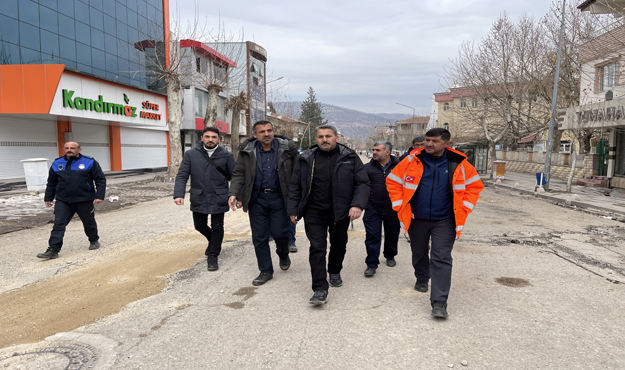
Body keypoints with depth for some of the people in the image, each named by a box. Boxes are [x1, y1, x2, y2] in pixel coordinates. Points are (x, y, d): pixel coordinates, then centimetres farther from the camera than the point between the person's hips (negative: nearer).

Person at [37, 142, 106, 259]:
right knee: (58, 225, -6)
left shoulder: (89, 162, -3)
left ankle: (94, 240, 36)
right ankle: (53, 250, -6)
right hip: (62, 201, 2)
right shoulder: (57, 163, 8)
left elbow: (100, 179, -3)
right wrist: (48, 198, 16)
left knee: (89, 223, 12)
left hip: (85, 201, -2)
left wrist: (99, 196, -12)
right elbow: (51, 183, 18)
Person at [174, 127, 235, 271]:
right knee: (200, 226, 15)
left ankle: (213, 256, 19)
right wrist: (179, 194, -16)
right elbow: (182, 176, -2)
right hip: (199, 199, 2)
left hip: (219, 199, -2)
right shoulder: (191, 154, 0)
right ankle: (213, 241, 45)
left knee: (217, 228, 4)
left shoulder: (226, 156, -2)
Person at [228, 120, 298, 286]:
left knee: (279, 233, -4)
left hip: (279, 198, -2)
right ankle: (266, 271, 21)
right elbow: (238, 174, 3)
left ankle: (283, 255, 32)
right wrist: (234, 194, -12)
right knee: (259, 237, 6)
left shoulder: (287, 148, -5)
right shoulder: (247, 151, -1)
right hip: (257, 199, 2)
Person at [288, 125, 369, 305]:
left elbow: (362, 183, -3)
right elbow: (295, 186, 6)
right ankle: (320, 289, -3)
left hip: (340, 212, 1)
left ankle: (334, 272, 44)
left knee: (339, 245, 17)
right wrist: (293, 210, 2)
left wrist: (358, 204, -17)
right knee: (317, 248, -7)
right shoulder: (306, 159, 2)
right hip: (314, 213, -1)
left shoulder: (350, 158, -1)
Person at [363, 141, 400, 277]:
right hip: (372, 209, -1)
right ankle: (372, 264, 8)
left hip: (392, 209, 1)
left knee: (392, 235, 16)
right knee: (372, 236, -1)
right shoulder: (368, 167, 0)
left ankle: (390, 256, 40)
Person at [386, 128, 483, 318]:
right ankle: (422, 279, 47)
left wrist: (463, 209, -1)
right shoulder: (412, 161, -4)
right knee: (418, 253, 20)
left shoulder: (459, 163, -4)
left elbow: (475, 185, 7)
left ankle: (439, 302, -4)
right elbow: (392, 181, 3)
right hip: (416, 219, 2)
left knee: (441, 259, -8)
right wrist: (400, 206, -2)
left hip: (444, 221, -2)